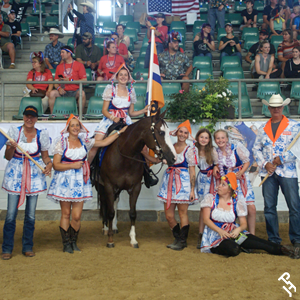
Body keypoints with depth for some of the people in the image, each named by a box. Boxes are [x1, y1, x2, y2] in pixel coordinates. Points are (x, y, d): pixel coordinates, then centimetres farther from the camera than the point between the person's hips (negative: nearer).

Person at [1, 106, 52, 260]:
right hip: (15, 174, -1)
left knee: (31, 214, 6)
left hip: (34, 174, 1)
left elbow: (45, 156, 10)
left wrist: (49, 164, -10)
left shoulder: (41, 134, 3)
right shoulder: (14, 131, 1)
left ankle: (27, 247, 20)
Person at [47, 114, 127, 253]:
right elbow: (56, 165, -4)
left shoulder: (85, 142, 9)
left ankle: (74, 242, 19)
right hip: (65, 180, -2)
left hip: (80, 181, 2)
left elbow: (104, 142, 15)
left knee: (76, 216, -1)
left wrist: (119, 132, 15)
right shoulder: (61, 143, -1)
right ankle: (66, 243, 17)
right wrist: (72, 165, -13)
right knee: (66, 214, 4)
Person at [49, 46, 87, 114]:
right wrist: (59, 88, -9)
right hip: (63, 91, 3)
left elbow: (84, 80, -4)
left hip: (75, 91, -3)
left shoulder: (79, 65, 5)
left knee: (82, 93, -36)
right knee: (52, 93, -25)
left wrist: (70, 80, -11)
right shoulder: (59, 67, 18)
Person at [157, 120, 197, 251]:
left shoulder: (189, 150, -1)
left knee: (182, 213, 0)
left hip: (183, 182, -5)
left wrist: (192, 189, -10)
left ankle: (182, 241, 10)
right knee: (169, 215, 5)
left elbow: (192, 171, -4)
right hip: (169, 181, 5)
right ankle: (178, 238, 22)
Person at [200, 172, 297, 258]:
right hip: (215, 234, -2)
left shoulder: (237, 203, 4)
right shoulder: (210, 198, 1)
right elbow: (206, 219, -7)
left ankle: (280, 249, -22)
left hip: (232, 233, 2)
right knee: (233, 249, -33)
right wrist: (220, 231, -23)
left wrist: (238, 229, -22)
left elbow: (244, 224, 2)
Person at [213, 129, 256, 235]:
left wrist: (240, 173, -17)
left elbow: (247, 162, -1)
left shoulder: (237, 147, -7)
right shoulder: (216, 152, 1)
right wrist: (215, 167, -6)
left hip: (241, 179, -1)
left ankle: (252, 235, 4)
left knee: (251, 208, -10)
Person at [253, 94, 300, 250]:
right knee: (269, 207, 6)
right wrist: (265, 164, -4)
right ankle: (273, 240, 16)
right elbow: (256, 148, 11)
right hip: (268, 172, 3)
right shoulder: (263, 128, 14)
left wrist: (281, 159, -12)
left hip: (287, 171, -3)